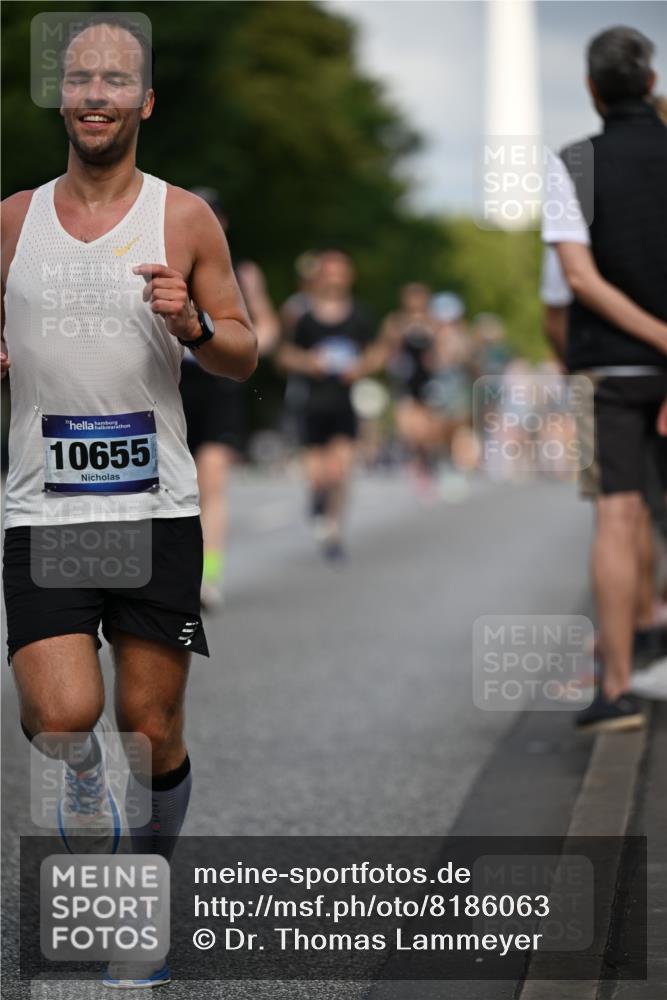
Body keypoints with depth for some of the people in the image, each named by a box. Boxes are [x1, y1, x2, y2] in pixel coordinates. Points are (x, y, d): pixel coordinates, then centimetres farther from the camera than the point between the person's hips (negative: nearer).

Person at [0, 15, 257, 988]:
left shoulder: (185, 219, 3)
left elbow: (245, 356, 7)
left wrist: (192, 324, -13)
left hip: (157, 509, 0)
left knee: (153, 734, 4)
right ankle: (83, 777, 16)